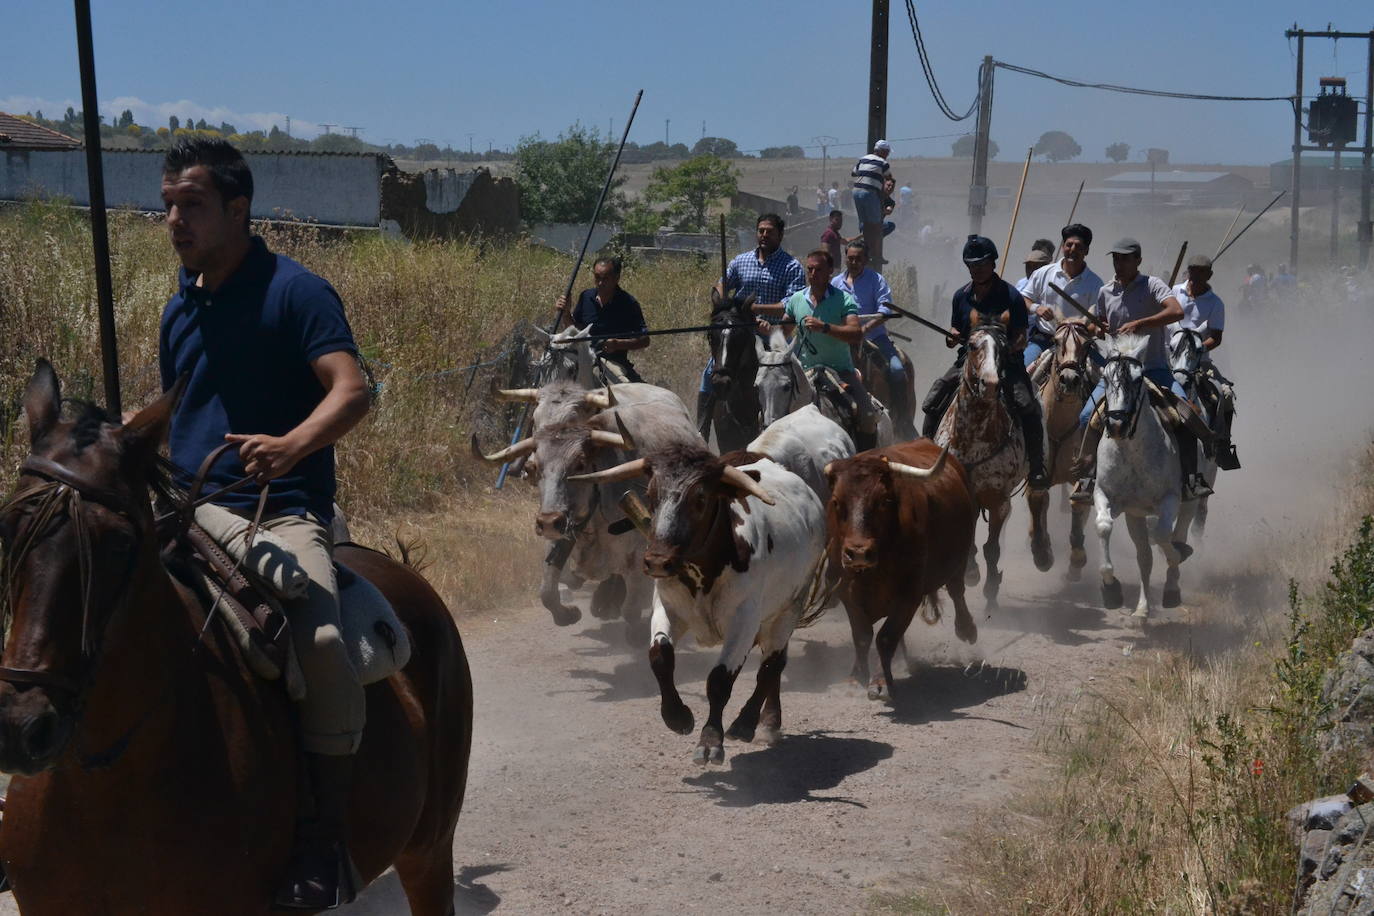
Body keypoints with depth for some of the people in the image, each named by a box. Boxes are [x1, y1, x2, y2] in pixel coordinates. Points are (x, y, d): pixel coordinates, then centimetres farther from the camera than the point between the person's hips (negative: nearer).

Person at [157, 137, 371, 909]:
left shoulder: (295, 290, -3)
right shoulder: (179, 309, 18)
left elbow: (352, 390, -15)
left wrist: (293, 445, -34)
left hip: (282, 514, -7)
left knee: (321, 640, -33)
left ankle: (326, 841, -19)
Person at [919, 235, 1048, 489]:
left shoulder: (1011, 296, -5)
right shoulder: (961, 296, 9)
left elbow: (1021, 339, -6)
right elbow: (956, 330, 19)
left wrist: (1003, 349, -25)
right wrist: (952, 337, -5)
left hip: (1006, 362, -4)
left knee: (1028, 408, -25)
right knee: (932, 404, -10)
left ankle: (1037, 468, -15)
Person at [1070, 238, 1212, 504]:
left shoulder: (1152, 286, -4)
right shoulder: (1105, 292, 9)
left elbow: (1176, 312, -22)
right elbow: (1099, 325, 25)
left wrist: (1138, 324, -30)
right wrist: (1099, 330, -1)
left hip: (1154, 368, -3)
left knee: (1185, 411, -25)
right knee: (1088, 416, -14)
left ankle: (1191, 478, -19)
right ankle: (1088, 479, -4)